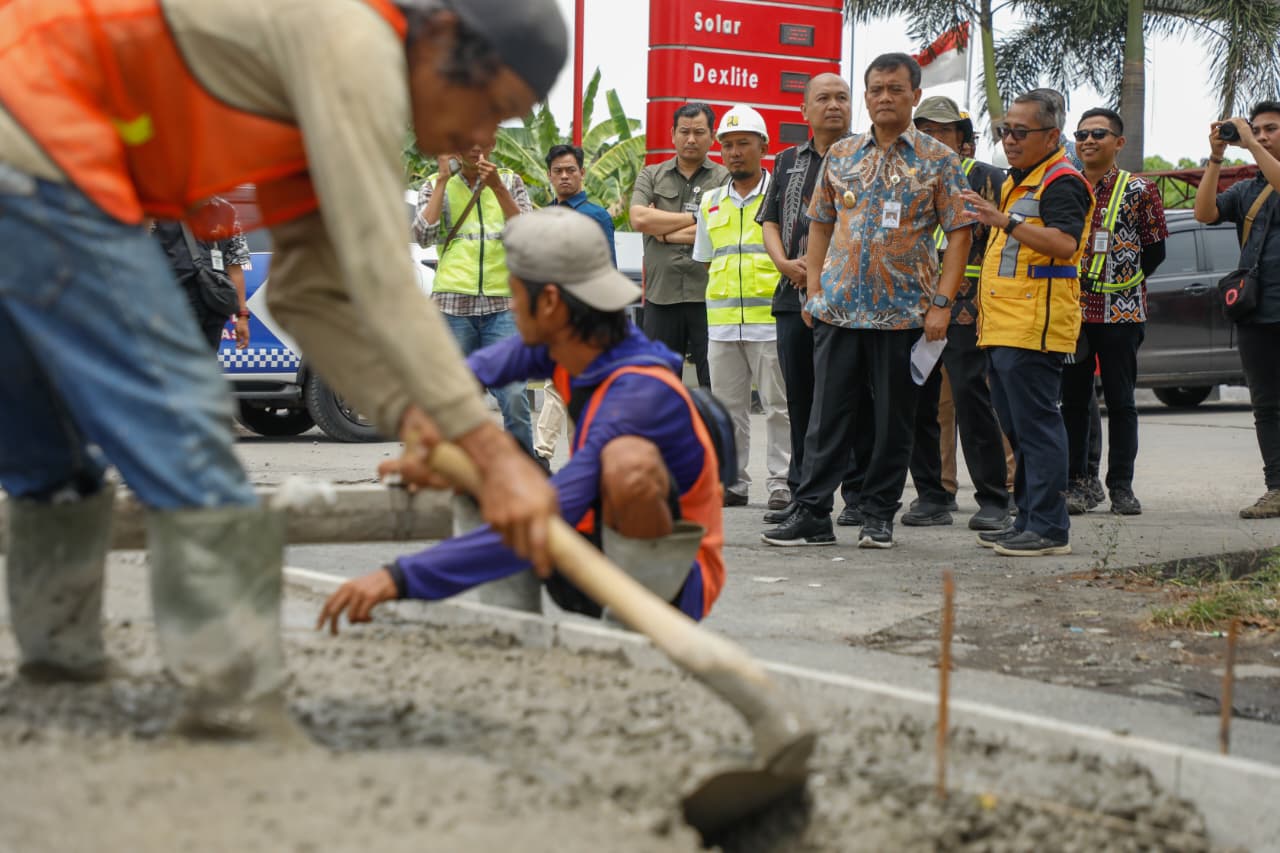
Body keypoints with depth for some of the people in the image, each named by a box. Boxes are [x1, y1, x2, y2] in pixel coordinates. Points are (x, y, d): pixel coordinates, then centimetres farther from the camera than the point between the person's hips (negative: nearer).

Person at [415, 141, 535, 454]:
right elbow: (423, 236, -3)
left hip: (502, 303, 0)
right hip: (453, 303, 0)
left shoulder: (510, 181, 15)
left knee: (514, 397, -12)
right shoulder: (436, 185, 13)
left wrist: (497, 187, -9)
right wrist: (443, 179, -2)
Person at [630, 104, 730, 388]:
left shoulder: (725, 178, 4)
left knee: (715, 384, -1)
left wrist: (664, 232, -4)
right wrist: (694, 218, -5)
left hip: (708, 293, -2)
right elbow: (639, 218, -6)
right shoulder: (651, 176, 12)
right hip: (661, 294, 2)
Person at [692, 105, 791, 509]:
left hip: (771, 320, -5)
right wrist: (727, 293, 11)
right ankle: (732, 480, 15)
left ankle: (782, 482, 3)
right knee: (727, 405, 8)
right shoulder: (711, 202, 15)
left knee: (778, 406, -2)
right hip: (721, 321, 5)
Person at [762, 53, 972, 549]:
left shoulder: (938, 160, 1)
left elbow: (959, 233, -2)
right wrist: (813, 289, 6)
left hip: (904, 314, -2)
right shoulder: (841, 155, 11)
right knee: (827, 415, 2)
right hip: (838, 306, 2)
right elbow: (820, 224, 16)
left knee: (894, 419, 5)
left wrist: (942, 303, -10)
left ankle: (879, 516, 15)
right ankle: (812, 515, 6)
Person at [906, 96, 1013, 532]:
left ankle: (993, 500, -4)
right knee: (917, 402, 4)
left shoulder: (985, 178, 5)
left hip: (964, 310, -5)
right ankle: (932, 496, 13)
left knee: (971, 398, -10)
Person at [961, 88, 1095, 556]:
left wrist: (1006, 221, -34)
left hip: (1035, 327, -10)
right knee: (1018, 428, 13)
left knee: (1037, 425, -10)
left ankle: (1049, 528, -8)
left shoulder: (1062, 182, -10)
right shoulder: (1017, 181, 22)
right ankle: (1029, 519, 20)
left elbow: (1065, 243, -26)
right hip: (1004, 327, 10)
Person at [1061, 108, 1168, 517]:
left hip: (1120, 311, -2)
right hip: (1070, 310, 3)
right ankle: (1077, 483, 11)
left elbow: (1155, 250, 5)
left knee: (1120, 400, 3)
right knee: (1074, 399, 4)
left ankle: (1121, 486, 8)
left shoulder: (1139, 191, 0)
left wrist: (1121, 282, 3)